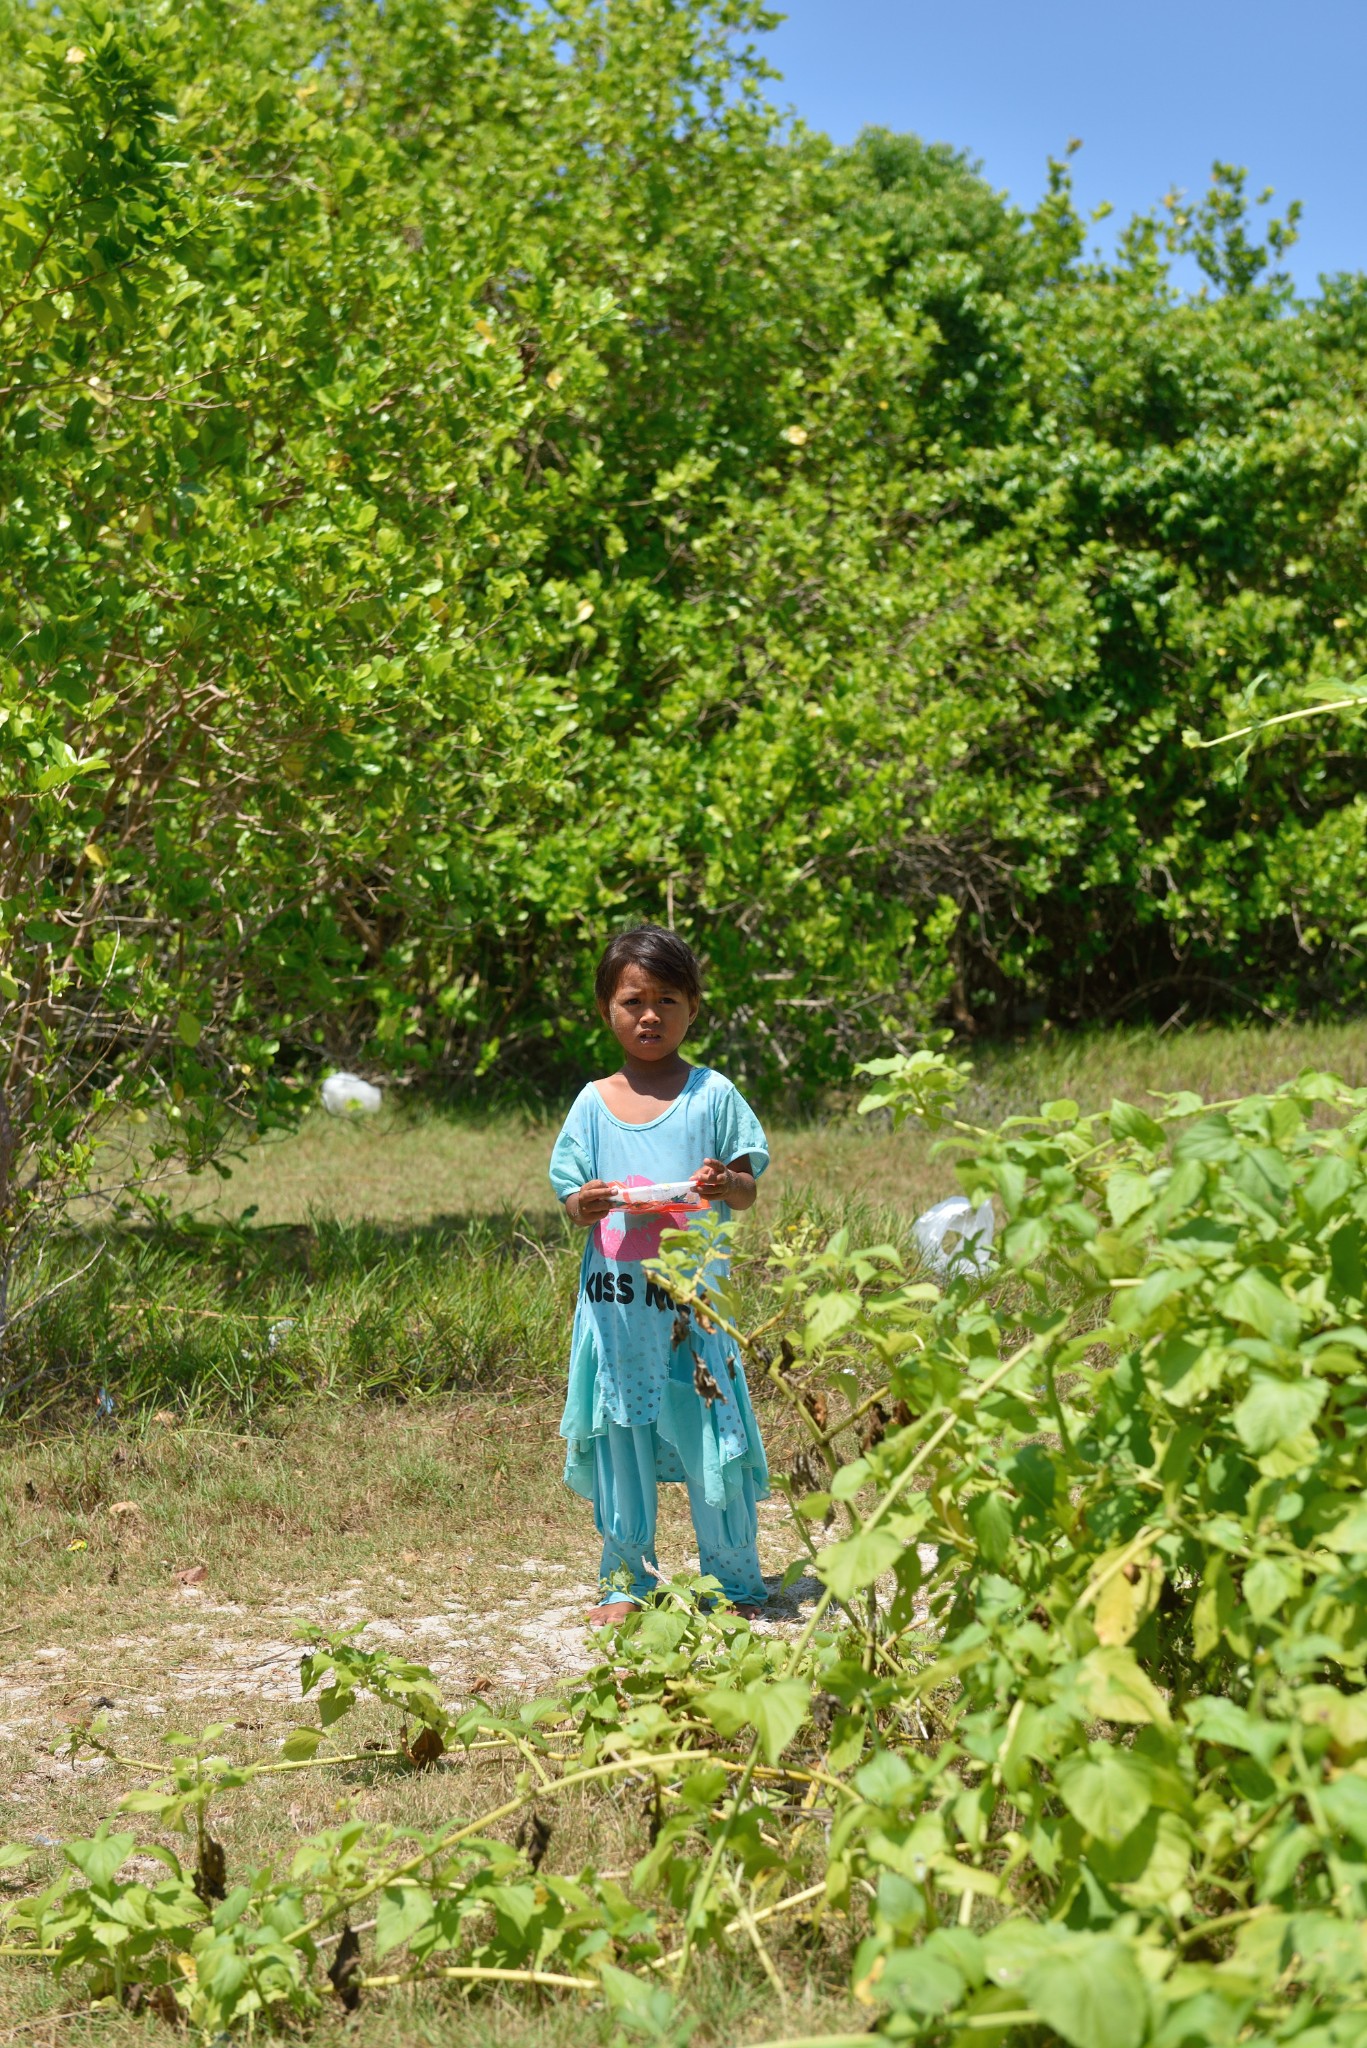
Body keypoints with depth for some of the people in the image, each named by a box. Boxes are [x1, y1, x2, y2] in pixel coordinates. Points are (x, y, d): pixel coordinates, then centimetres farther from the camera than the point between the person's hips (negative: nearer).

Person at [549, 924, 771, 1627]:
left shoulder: (712, 1095, 2)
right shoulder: (593, 1103, 7)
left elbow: (748, 1188, 2)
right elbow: (571, 1196, 8)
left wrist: (727, 1185, -20)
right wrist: (585, 1206, -15)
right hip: (614, 1299, 2)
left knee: (710, 1438, 0)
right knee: (619, 1439, 7)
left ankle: (733, 1580, 14)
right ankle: (625, 1577, 20)